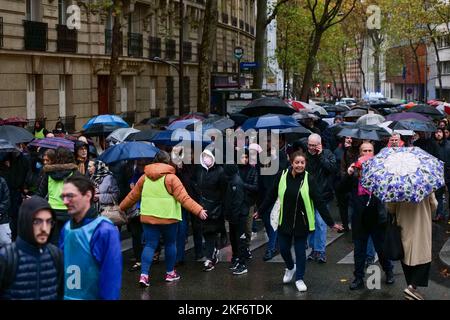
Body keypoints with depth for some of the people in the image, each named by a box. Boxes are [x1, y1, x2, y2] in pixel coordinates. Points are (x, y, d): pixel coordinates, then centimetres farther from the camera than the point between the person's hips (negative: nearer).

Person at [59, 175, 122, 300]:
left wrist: (108, 297, -16)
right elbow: (60, 267, 10)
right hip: (65, 296, 6)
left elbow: (111, 276, -17)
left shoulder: (105, 230, -18)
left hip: (92, 296, -6)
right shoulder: (66, 228, 1)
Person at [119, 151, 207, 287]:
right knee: (170, 244, 14)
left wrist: (121, 208, 29)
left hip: (148, 217, 3)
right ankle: (170, 273, 24)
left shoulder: (145, 177, 6)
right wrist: (199, 210, -13)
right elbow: (184, 198, -14)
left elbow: (132, 196, 15)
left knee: (150, 245, 5)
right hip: (168, 218, -3)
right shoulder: (171, 178, -7)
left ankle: (144, 274, -10)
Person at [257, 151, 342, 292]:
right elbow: (272, 196, 3)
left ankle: (299, 278, 25)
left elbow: (320, 201, -13)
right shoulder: (282, 176, -9)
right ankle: (290, 267, 42)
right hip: (285, 220, 2)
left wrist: (331, 222, -14)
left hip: (302, 221, -2)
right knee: (283, 248, 10)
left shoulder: (309, 179, -14)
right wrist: (260, 211, 9)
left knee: (300, 251, 7)